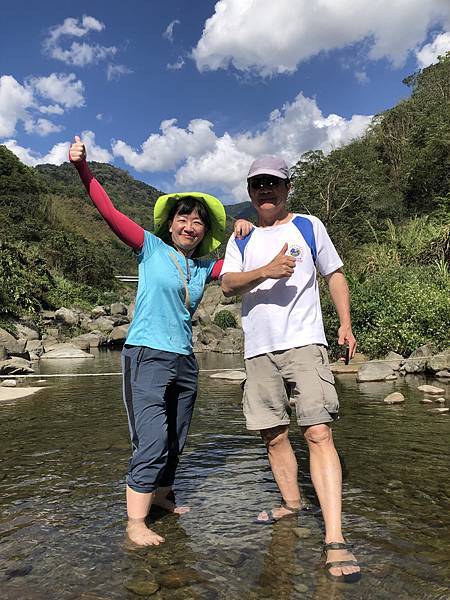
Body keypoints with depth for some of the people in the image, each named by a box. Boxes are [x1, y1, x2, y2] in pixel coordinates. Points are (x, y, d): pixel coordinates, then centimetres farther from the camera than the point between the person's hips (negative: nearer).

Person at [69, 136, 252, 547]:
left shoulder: (203, 268, 10)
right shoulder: (151, 248, -2)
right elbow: (110, 212, -10)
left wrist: (243, 238, 3)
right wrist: (83, 167, -22)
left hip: (184, 361, 6)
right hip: (147, 357, -6)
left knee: (175, 443, 16)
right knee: (151, 444, -8)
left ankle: (162, 495, 37)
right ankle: (135, 522, 6)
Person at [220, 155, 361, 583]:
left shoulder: (308, 226, 10)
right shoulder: (241, 240, 14)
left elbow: (335, 275, 13)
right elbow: (227, 285, -1)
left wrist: (346, 323, 2)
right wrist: (266, 271, -20)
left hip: (304, 344, -3)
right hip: (259, 351, 3)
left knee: (318, 433, -13)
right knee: (273, 435, 10)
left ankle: (334, 540, -10)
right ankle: (291, 503, 31)